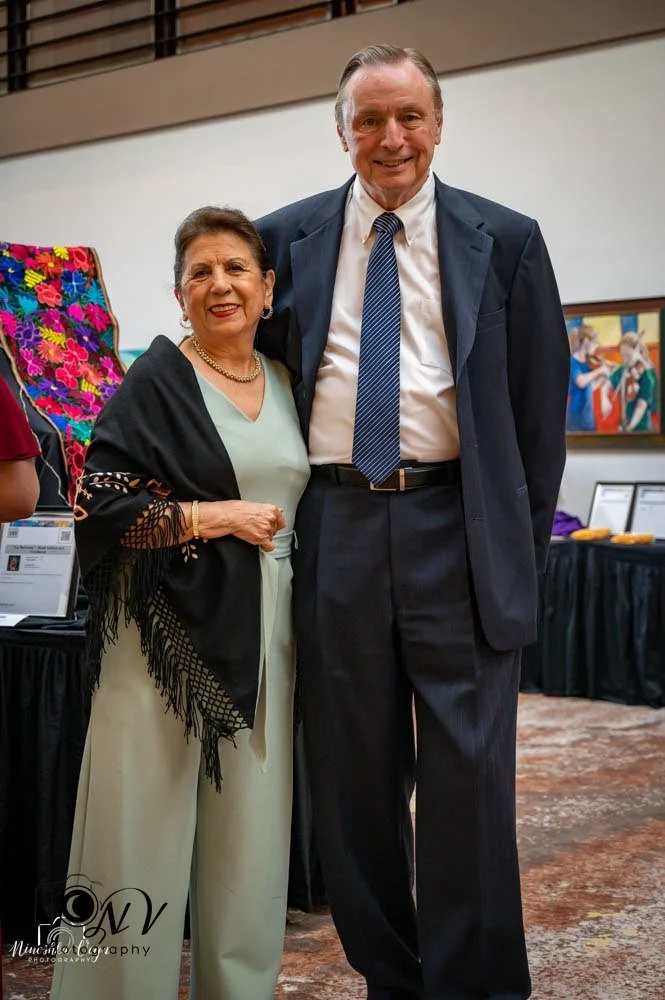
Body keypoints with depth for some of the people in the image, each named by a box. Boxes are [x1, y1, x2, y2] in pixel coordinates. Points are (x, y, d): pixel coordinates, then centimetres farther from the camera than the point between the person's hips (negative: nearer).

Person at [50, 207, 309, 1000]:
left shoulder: (286, 383, 13)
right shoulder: (157, 379, -4)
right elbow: (98, 505, -10)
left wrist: (282, 530, 8)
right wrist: (215, 516, -14)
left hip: (261, 632, 5)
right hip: (168, 630, -5)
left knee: (249, 831, 8)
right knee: (147, 826, -2)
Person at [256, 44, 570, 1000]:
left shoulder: (505, 241, 6)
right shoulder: (288, 238, 10)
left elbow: (540, 407, 6)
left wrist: (522, 543, 3)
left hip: (456, 526, -2)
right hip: (335, 527, 2)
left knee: (469, 776, -1)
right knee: (354, 776, 9)